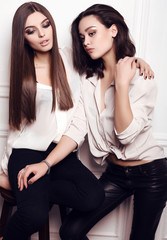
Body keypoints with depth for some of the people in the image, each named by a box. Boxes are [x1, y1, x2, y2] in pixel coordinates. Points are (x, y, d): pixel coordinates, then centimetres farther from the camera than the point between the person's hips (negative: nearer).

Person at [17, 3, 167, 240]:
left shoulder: (142, 78, -14)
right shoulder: (89, 79, 1)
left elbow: (126, 134, -22)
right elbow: (77, 128, -8)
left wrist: (121, 83, -26)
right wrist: (46, 163, -19)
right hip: (115, 172, 4)